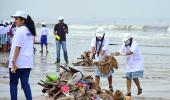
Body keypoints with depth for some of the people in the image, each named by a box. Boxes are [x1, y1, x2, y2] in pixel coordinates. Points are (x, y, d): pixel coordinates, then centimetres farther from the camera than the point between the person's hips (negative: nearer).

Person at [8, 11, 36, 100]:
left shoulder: (19, 30, -13)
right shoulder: (30, 31, 12)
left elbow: (17, 47, -17)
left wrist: (14, 62, -18)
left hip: (17, 62, -7)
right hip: (27, 62, 7)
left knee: (13, 84, 4)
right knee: (25, 83, 8)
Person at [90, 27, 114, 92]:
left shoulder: (106, 40, -18)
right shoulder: (94, 40, -9)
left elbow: (103, 50, -32)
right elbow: (93, 47, -27)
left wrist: (100, 56, -49)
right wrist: (92, 54, -47)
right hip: (98, 59, 1)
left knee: (109, 73, 11)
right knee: (97, 74, -6)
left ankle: (110, 86, 32)